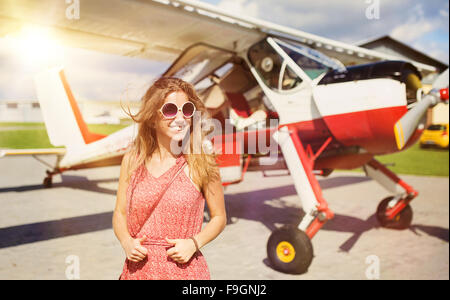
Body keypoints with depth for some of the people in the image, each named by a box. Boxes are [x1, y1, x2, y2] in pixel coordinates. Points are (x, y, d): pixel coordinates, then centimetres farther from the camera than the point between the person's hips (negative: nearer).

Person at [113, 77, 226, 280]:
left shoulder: (200, 163, -8)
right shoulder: (132, 161, -1)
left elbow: (219, 217, 1)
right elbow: (120, 213, 9)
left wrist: (194, 243, -13)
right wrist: (126, 242, -8)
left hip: (184, 269, -2)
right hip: (138, 268, 2)